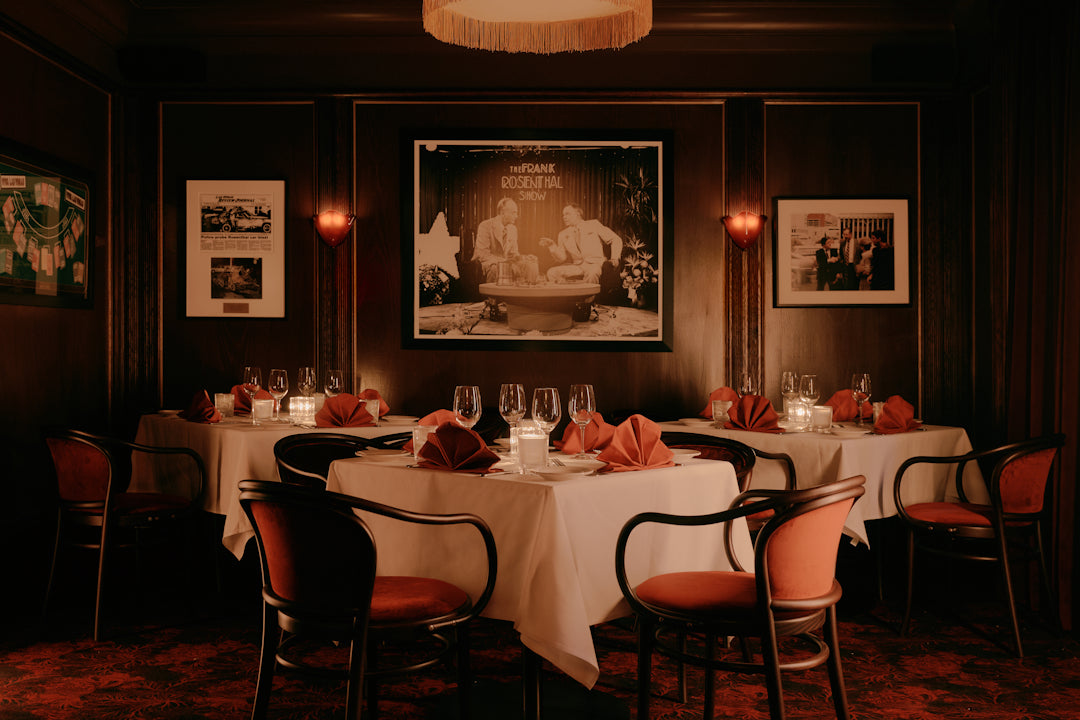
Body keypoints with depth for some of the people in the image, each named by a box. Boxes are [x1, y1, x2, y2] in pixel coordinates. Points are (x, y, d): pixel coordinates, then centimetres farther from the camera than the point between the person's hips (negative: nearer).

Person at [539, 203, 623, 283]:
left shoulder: (594, 225, 7)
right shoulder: (563, 233, 15)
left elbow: (616, 239, 8)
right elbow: (561, 258, 7)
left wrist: (615, 258, -6)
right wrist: (552, 246, -9)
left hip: (594, 264, -4)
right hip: (576, 265, 4)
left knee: (592, 273, -40)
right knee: (552, 272, -20)